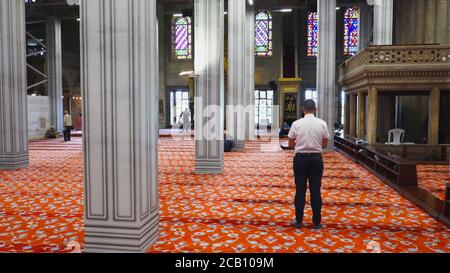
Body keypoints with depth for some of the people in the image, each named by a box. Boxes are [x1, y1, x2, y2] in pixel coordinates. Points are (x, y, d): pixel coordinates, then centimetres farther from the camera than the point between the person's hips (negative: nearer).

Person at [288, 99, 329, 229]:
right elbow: (325, 144, 5)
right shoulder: (322, 124, -3)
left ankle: (298, 221, 15)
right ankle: (317, 222, 15)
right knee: (316, 190, 8)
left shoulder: (296, 124, -6)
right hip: (316, 158, 1)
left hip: (300, 158, -1)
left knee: (300, 190, 7)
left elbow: (291, 144, 0)